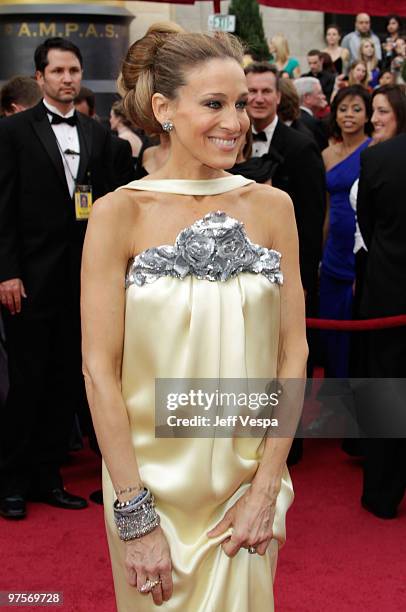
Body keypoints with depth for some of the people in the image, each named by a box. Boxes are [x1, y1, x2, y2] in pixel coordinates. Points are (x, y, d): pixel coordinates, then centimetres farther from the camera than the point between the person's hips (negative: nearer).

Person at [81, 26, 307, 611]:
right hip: (152, 479, -2)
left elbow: (293, 351, -1)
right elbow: (100, 369, -12)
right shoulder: (119, 213, -11)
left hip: (249, 479, 2)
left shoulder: (271, 206, -3)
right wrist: (135, 515, -15)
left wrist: (267, 487, -7)